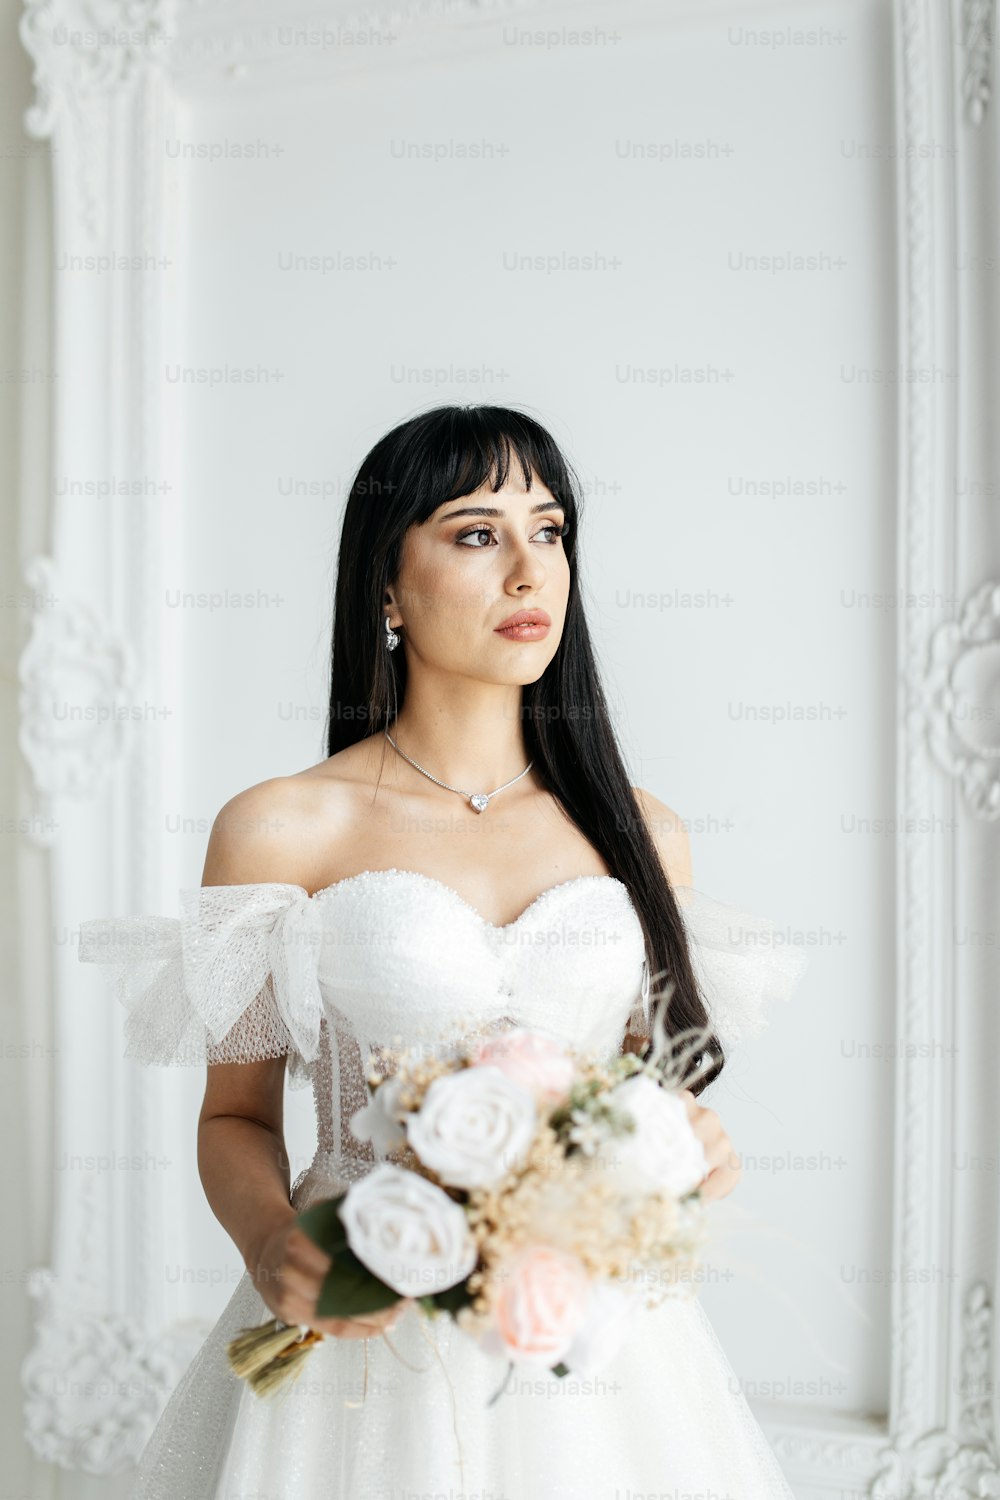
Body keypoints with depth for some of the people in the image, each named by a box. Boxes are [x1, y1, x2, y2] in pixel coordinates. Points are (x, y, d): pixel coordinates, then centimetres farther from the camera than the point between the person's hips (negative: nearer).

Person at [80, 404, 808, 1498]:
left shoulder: (641, 835, 5)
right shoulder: (280, 830, -4)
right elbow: (236, 1116, 1)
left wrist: (693, 1148, -7)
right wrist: (271, 1245, -18)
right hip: (363, 1339, -2)